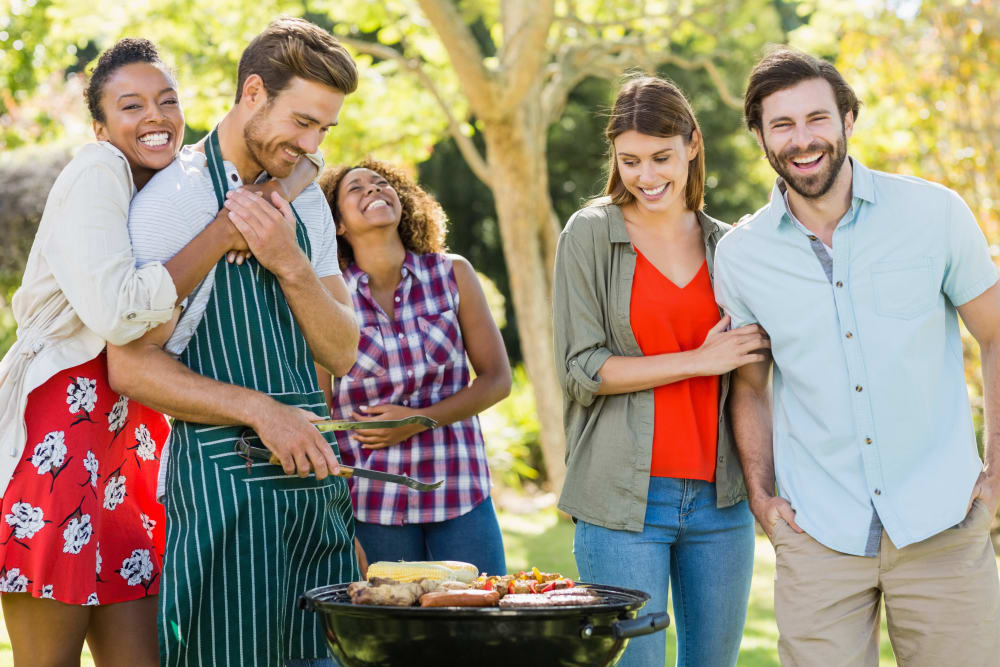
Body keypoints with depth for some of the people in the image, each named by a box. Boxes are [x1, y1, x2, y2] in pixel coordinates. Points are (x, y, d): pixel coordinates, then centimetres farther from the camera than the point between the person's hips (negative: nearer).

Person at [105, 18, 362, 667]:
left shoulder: (306, 200, 14)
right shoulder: (176, 196, -7)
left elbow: (340, 353, 8)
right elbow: (131, 365, -11)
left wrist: (290, 265, -10)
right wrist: (259, 409, -21)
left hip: (315, 475, 7)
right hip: (225, 479, -7)